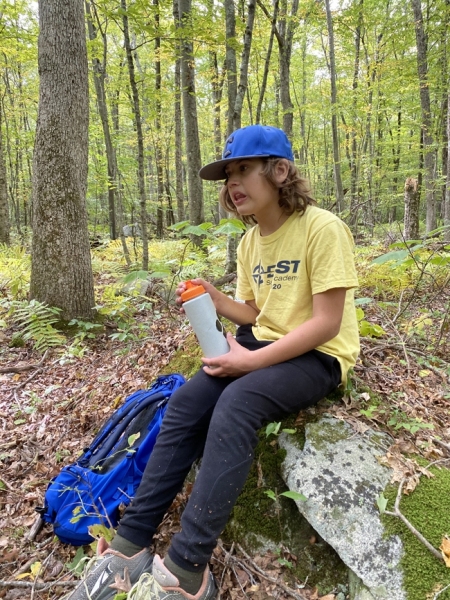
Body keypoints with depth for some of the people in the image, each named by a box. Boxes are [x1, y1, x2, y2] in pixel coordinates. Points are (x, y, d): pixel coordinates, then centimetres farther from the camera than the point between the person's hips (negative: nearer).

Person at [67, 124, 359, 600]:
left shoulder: (322, 229, -15)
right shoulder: (249, 242, 9)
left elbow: (326, 322, -19)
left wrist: (252, 361, -21)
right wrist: (215, 299, -4)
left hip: (317, 356, -7)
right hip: (262, 343, 7)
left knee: (235, 404, -32)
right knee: (184, 405, -14)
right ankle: (130, 545, -5)